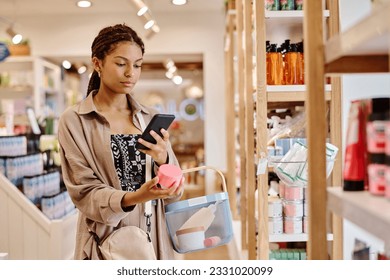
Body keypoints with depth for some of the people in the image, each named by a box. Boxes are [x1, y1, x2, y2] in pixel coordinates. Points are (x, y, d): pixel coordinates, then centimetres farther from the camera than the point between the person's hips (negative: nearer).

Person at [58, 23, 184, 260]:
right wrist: (131, 198, -27)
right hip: (108, 240, -3)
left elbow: (175, 192, 2)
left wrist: (163, 160, -18)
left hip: (155, 238, 4)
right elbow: (84, 191, -11)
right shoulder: (74, 121, -5)